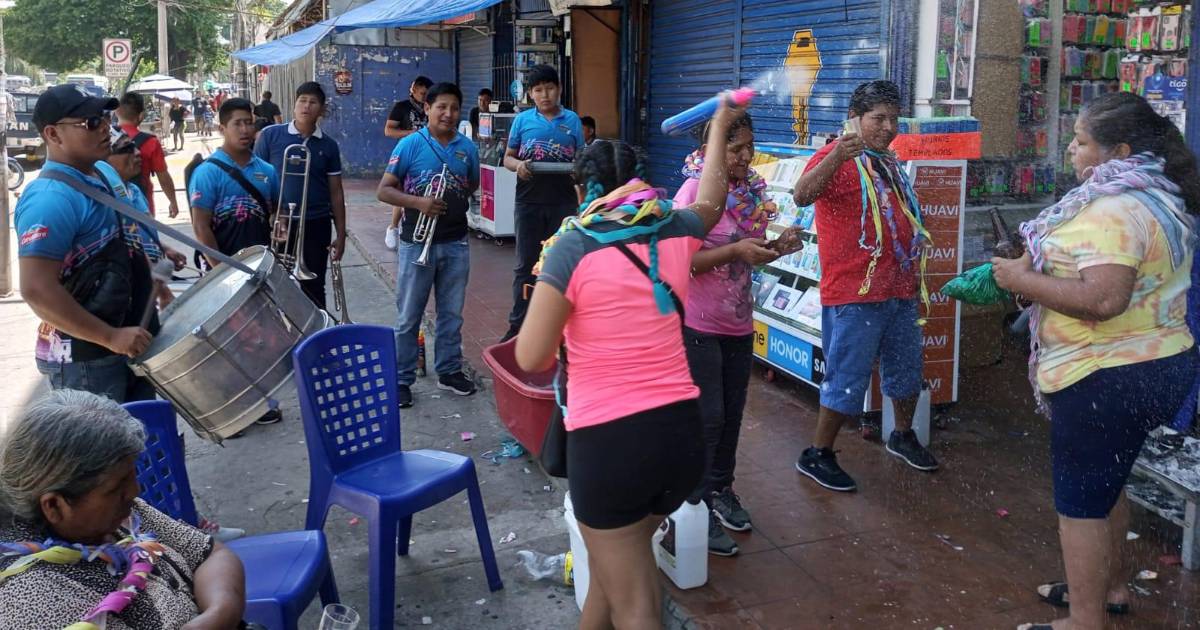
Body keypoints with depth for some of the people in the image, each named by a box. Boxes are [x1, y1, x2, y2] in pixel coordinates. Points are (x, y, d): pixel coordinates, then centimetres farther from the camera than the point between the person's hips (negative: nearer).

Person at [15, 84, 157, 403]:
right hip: (85, 356, -9)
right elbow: (37, 289, -29)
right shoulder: (51, 198, -23)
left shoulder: (102, 175, 8)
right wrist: (110, 337, -27)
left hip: (129, 345, 9)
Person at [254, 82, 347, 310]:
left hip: (316, 225, 1)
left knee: (313, 288, 10)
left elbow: (336, 192, 7)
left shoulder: (329, 145, 4)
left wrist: (340, 234, 4)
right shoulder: (270, 136, -3)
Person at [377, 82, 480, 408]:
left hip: (455, 243, 4)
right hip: (417, 243, -3)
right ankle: (401, 379, 14)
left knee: (452, 313, 14)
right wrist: (418, 202, -22)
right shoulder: (410, 144, -7)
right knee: (409, 316, 4)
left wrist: (457, 201, 5)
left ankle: (449, 371, 28)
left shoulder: (467, 147, 4)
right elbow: (384, 190, -9)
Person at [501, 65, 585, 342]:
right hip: (529, 202, 0)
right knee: (526, 265, 6)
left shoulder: (572, 120, 5)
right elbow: (508, 157, 8)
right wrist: (517, 165, -14)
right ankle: (518, 324, 13)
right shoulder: (522, 120, 4)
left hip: (563, 202, 0)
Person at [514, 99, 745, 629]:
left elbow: (531, 358, -9)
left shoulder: (574, 247, -9)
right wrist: (719, 127, 45)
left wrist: (547, 295, 10)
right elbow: (710, 203, 31)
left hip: (607, 439, -5)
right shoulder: (675, 232, 6)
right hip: (680, 431, 6)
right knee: (618, 561, 27)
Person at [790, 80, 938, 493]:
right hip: (855, 294, -9)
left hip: (900, 290, 9)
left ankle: (903, 436, 42)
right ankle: (817, 455, 10)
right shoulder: (836, 157, -12)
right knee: (848, 380, -4)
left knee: (907, 369, 21)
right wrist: (836, 156, -48)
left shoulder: (890, 163, 15)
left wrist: (916, 239, 16)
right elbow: (802, 195, -34)